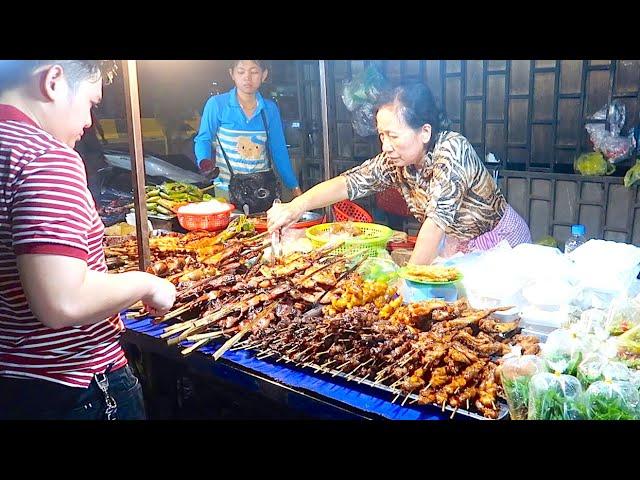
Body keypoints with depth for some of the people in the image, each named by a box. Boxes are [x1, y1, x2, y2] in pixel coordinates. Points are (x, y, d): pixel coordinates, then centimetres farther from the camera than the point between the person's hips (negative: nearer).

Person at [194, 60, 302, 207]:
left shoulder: (270, 109, 6)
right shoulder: (217, 104, -2)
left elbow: (279, 150, 11)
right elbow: (203, 139, 2)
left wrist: (295, 187, 7)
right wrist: (205, 161, -20)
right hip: (226, 190, -2)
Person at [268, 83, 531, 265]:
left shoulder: (452, 150, -31)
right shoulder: (393, 161, -12)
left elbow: (437, 220, -35)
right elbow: (348, 182, -19)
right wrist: (297, 206, -35)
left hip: (500, 241, -5)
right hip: (457, 244, 5)